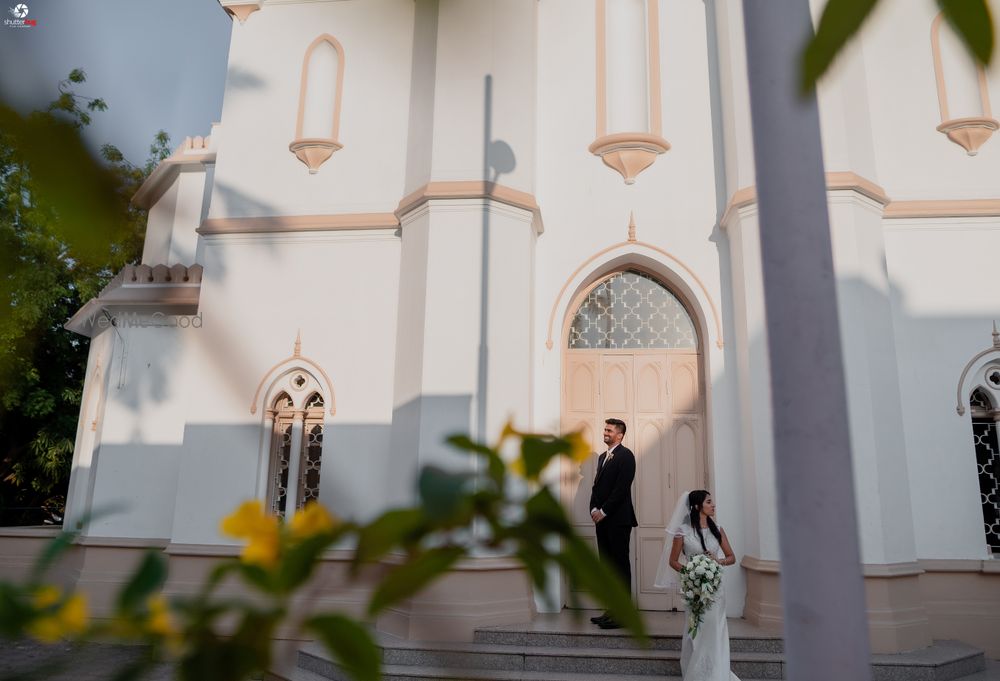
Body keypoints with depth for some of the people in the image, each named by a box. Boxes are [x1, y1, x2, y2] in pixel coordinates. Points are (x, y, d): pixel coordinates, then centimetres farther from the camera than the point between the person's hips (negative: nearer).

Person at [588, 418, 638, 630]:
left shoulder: (625, 455, -7)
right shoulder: (603, 457, 19)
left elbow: (622, 487, -15)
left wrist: (604, 511, -14)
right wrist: (594, 509, 2)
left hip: (618, 519, -8)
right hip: (602, 519, 8)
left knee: (620, 565, -3)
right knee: (607, 565, 10)